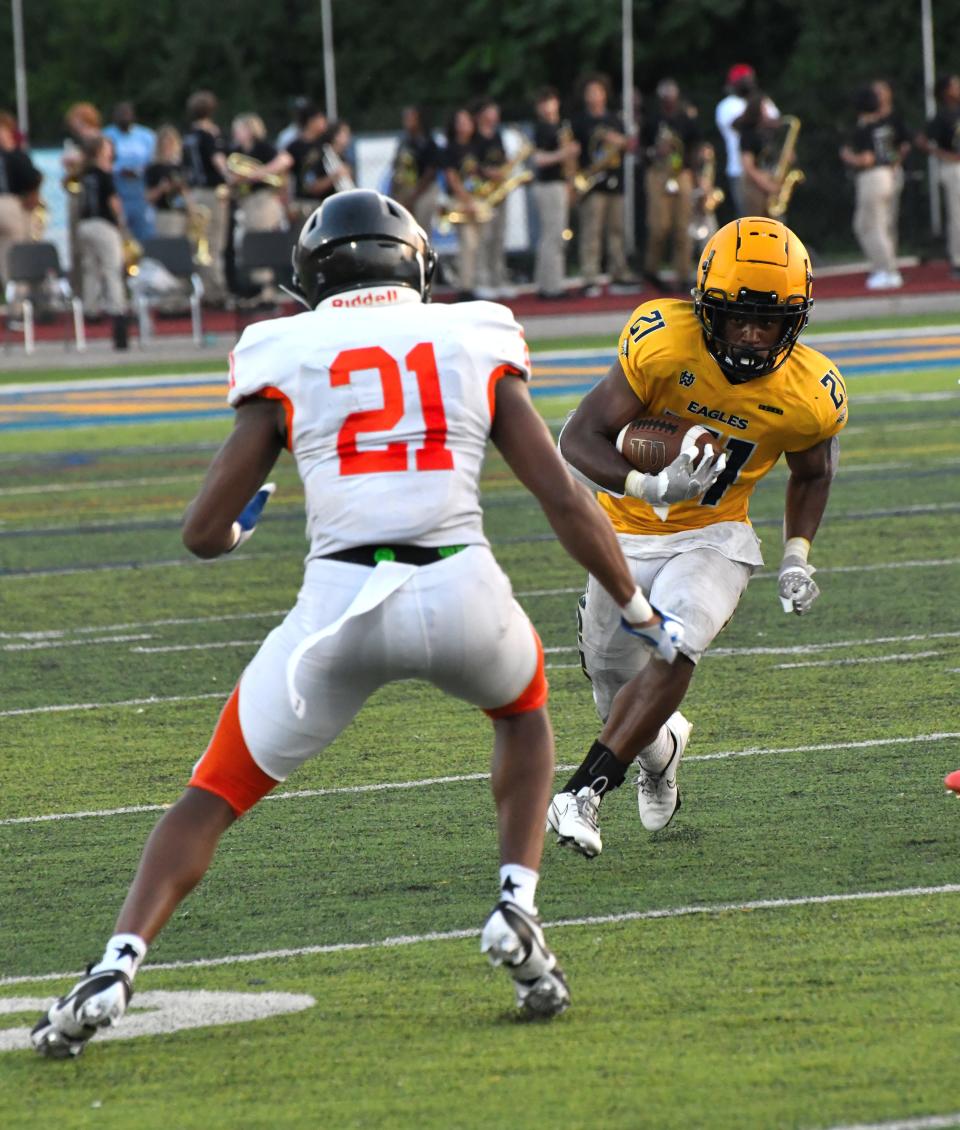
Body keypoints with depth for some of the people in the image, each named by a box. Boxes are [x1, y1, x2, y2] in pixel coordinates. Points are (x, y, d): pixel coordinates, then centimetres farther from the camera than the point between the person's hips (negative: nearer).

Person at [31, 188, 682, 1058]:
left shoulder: (287, 362, 11)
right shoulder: (478, 346, 14)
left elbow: (204, 534, 12)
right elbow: (566, 503, 11)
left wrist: (240, 529, 36)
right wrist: (641, 614, 23)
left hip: (341, 602, -1)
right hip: (463, 594, 1)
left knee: (214, 798, 14)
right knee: (524, 710, 35)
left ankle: (115, 969, -5)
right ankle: (516, 912, 17)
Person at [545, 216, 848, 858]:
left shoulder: (810, 396, -16)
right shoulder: (663, 343, -26)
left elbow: (812, 474, 8)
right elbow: (579, 439, -25)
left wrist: (797, 557, -3)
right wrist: (647, 485, -42)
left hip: (713, 539, -1)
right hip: (628, 534, 1)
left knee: (674, 650, -28)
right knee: (619, 692, 13)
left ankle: (585, 792, -24)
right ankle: (662, 749, 49)